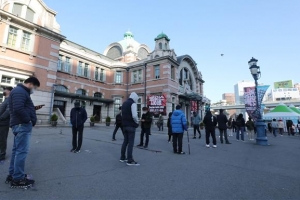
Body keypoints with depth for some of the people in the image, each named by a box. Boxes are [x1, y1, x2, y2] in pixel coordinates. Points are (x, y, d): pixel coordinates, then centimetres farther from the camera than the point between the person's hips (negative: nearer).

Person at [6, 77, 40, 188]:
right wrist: (28, 120, -17)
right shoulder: (19, 91, -13)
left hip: (21, 125, 11)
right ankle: (18, 179, 2)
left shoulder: (21, 91, 21)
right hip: (22, 125, -11)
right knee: (21, 151, -6)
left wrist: (34, 108, 7)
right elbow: (18, 108, -25)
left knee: (16, 150, 15)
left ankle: (12, 175, 25)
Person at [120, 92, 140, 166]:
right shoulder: (133, 103, -11)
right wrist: (137, 122, -4)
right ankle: (130, 160, -1)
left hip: (125, 125, 8)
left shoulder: (124, 103, 16)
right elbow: (134, 115, -20)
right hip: (131, 126, -8)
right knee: (130, 143, -4)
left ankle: (122, 158, 23)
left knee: (125, 141, 16)